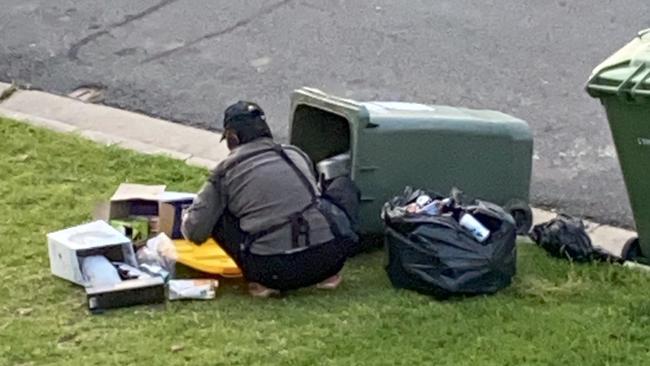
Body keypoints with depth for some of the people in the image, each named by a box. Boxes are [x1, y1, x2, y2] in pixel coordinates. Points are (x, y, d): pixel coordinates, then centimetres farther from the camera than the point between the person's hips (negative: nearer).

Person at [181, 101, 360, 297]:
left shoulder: (225, 172, 8)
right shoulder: (296, 154, 17)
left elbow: (195, 232, 6)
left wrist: (187, 217, 31)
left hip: (275, 272, -2)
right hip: (330, 256, 2)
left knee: (218, 216, 18)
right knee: (345, 185, 30)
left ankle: (262, 283, 7)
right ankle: (329, 273, 17)